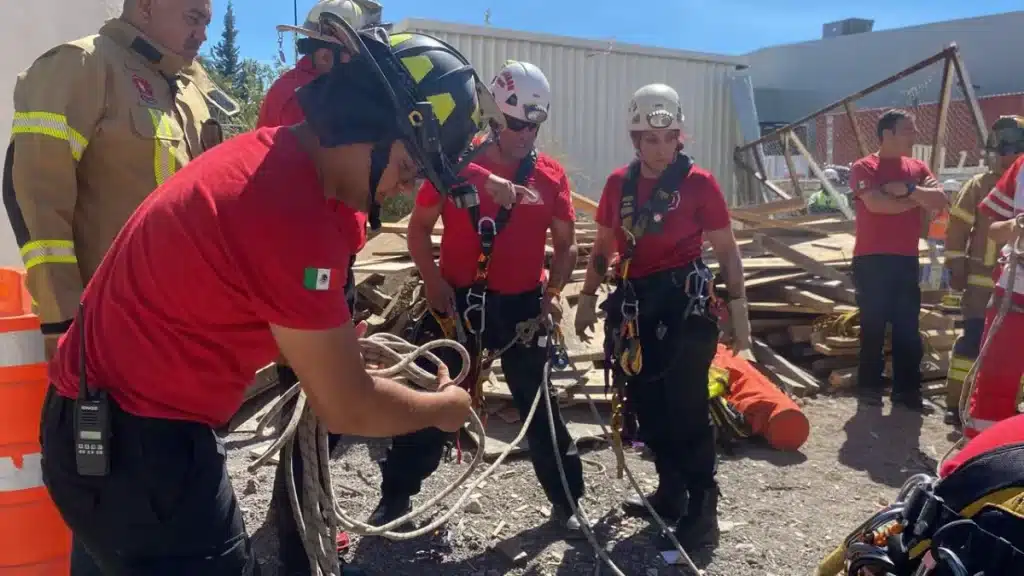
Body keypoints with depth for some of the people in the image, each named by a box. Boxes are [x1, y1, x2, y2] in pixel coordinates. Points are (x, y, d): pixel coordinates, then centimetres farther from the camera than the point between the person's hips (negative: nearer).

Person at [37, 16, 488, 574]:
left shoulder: (266, 153, 2)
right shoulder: (294, 215, -28)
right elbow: (346, 409, -19)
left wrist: (347, 345, 20)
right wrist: (444, 406, -3)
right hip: (136, 445, -9)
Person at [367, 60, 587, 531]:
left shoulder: (551, 177, 0)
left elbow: (566, 244, 8)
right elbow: (418, 228, 3)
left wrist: (554, 291, -7)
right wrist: (432, 280, -10)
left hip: (521, 306, 1)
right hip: (456, 301, -1)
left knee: (539, 404, 11)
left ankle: (566, 500, 26)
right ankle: (395, 496, 24)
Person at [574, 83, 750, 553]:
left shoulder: (699, 182, -5)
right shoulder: (619, 183, 7)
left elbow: (727, 251, 0)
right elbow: (603, 246, 14)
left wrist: (738, 307, -5)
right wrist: (587, 297, 9)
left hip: (686, 301, -5)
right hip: (635, 303, 5)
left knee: (687, 407, -4)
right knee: (646, 403, 12)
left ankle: (702, 507, 10)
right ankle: (671, 492, 30)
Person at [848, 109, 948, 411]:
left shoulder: (918, 168, 13)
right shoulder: (864, 167, -3)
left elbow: (941, 201, 0)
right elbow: (875, 203, -19)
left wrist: (908, 189, -13)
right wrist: (919, 198, -8)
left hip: (907, 259, 5)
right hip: (872, 259, -5)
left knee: (908, 326, 6)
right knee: (873, 325, 1)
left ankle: (907, 388, 14)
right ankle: (870, 385, 12)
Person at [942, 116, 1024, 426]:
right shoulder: (979, 186, -1)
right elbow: (957, 228, -4)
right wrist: (956, 269, -9)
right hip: (983, 281, -4)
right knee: (973, 340, -5)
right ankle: (955, 404, 1)